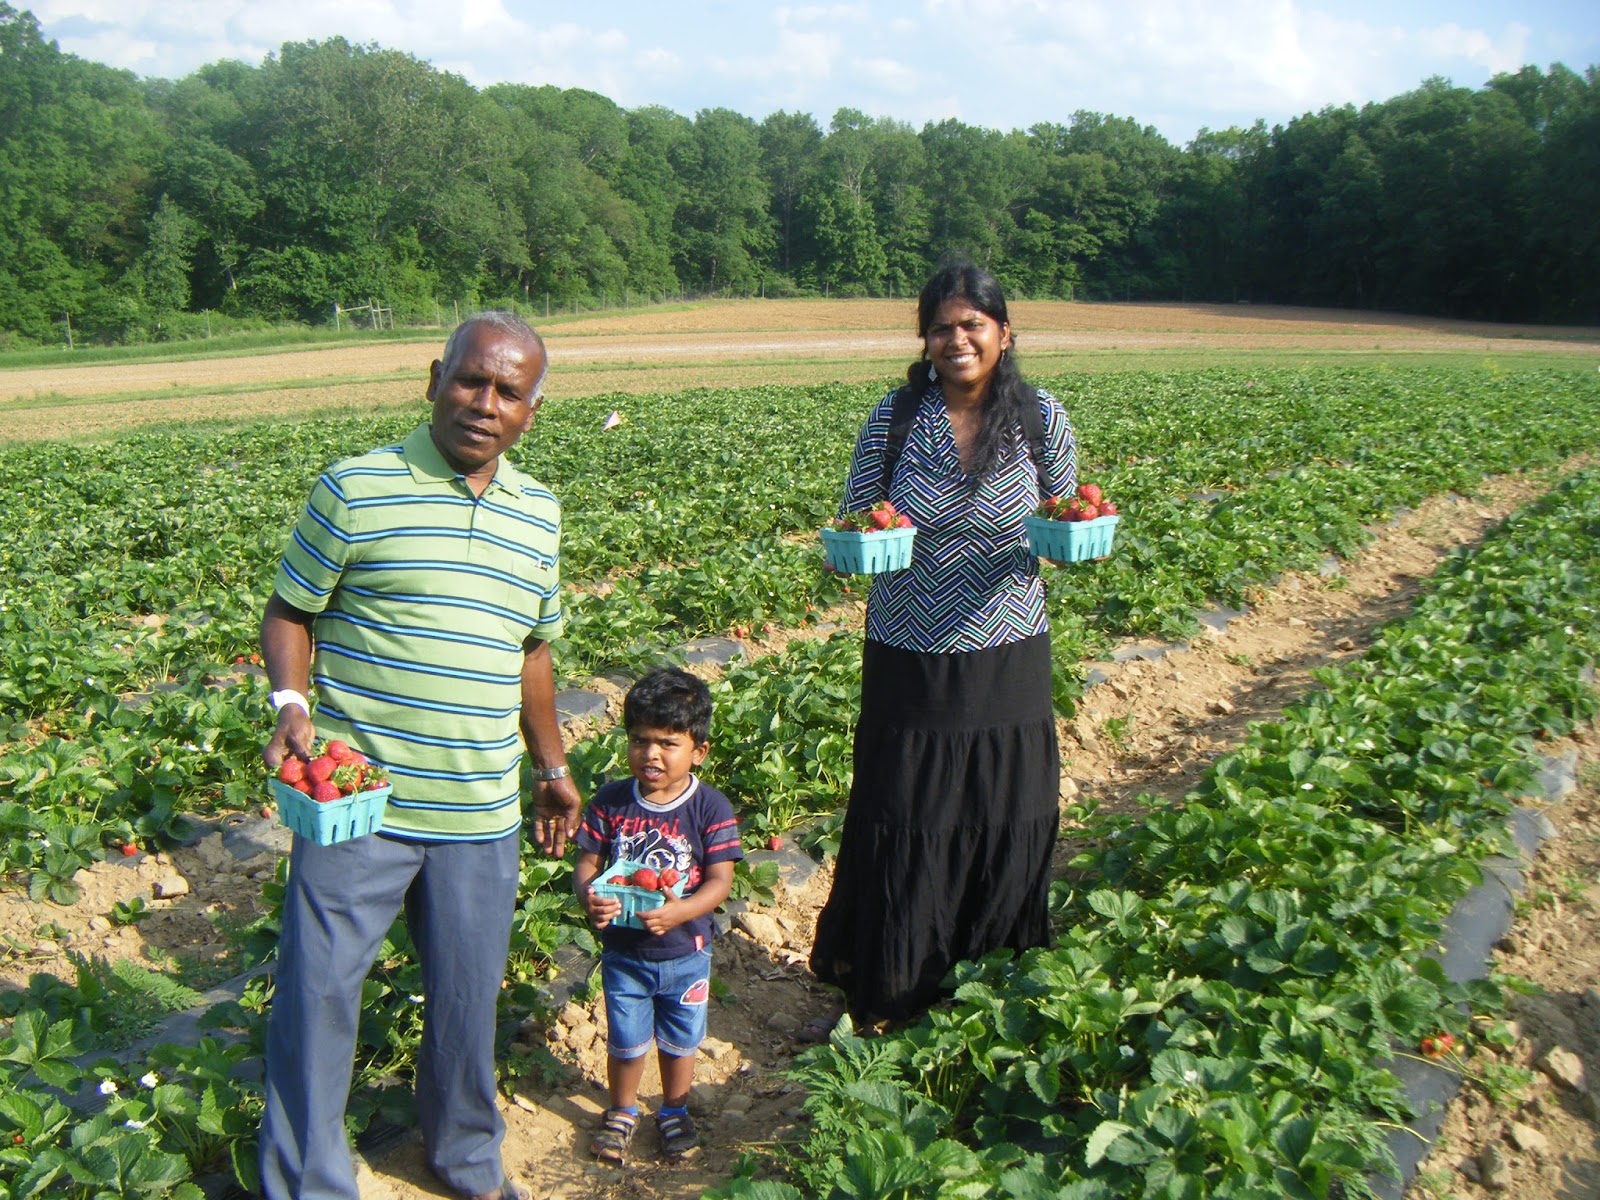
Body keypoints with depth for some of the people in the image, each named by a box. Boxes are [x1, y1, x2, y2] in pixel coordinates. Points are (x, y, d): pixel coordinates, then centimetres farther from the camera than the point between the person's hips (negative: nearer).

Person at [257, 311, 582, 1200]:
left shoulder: (539, 512, 8)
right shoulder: (356, 489, -6)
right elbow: (289, 611, 1)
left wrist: (552, 768, 21)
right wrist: (292, 707, -17)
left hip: (480, 814, 4)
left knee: (467, 1000, 15)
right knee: (318, 994, 4)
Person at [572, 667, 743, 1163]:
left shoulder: (710, 807, -15)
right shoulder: (611, 801, -10)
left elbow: (720, 879, -17)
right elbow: (586, 862, -6)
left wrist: (678, 912, -33)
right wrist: (588, 897, -28)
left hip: (685, 952, -1)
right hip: (622, 950, 1)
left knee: (680, 1041, 19)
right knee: (625, 1041, 15)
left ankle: (674, 1110, 44)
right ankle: (621, 1111, 41)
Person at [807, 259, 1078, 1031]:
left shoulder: (1041, 420, -2)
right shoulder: (895, 418, -4)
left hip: (1006, 663, 1)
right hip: (909, 663, -1)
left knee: (1006, 835, 9)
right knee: (898, 837, 5)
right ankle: (875, 1002, 24)